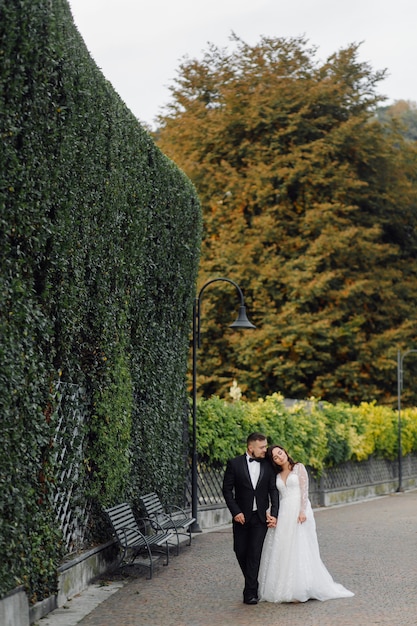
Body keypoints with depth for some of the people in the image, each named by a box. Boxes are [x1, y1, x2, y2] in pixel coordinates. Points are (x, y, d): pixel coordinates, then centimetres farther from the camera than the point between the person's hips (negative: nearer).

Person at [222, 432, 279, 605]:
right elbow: (227, 490, -3)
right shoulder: (234, 464, -4)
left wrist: (274, 513, -6)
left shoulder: (267, 466, 3)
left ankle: (250, 591, -2)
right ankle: (252, 583, 27)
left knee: (255, 553, -6)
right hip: (241, 517, 0)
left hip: (261, 517, 0)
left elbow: (273, 490, 4)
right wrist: (236, 512, -10)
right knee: (240, 551, 5)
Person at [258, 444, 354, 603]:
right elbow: (276, 496, 13)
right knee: (282, 551, 1)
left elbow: (304, 490, -6)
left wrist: (302, 511, -17)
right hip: (283, 514, 5)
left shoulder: (299, 468, 3)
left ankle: (300, 589, -7)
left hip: (298, 511, -5)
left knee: (300, 550, -8)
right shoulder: (277, 475, 16)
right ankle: (285, 589, 5)